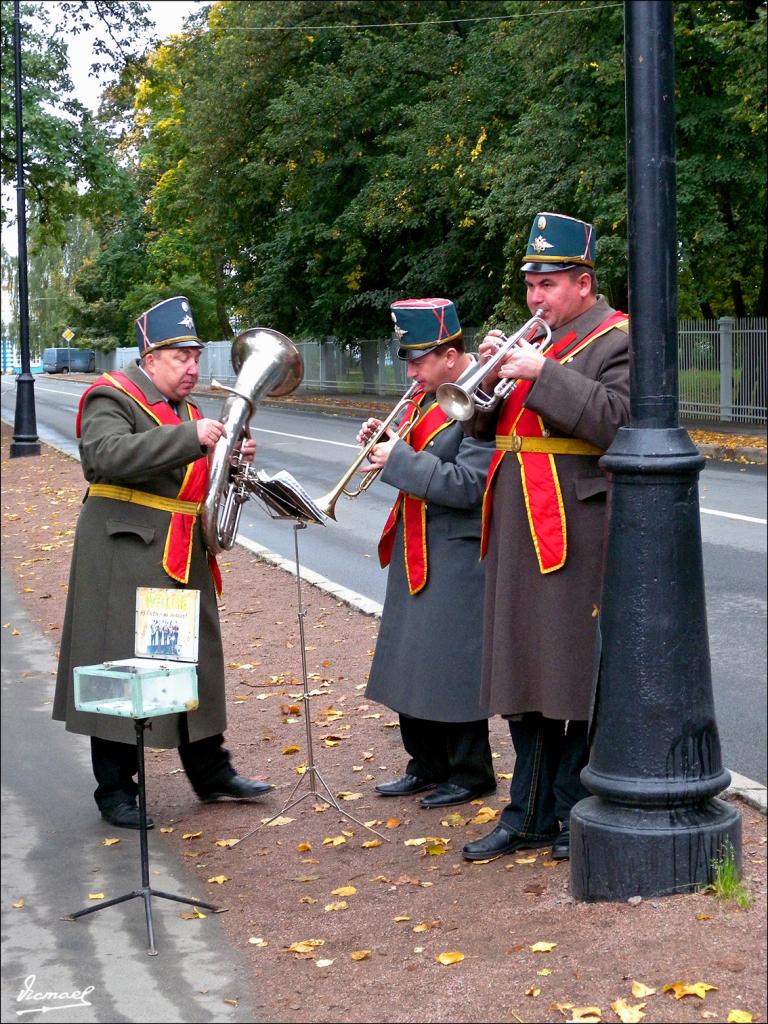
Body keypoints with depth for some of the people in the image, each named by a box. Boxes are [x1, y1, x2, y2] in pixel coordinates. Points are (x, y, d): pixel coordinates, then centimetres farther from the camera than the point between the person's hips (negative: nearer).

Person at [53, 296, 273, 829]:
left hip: (184, 560, 8)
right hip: (126, 560, -8)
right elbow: (107, 454, -28)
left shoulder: (184, 409, 18)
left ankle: (210, 770, 27)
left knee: (199, 662, 14)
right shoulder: (112, 399, -8)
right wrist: (190, 437, -31)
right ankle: (116, 791, 8)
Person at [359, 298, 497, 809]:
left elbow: (465, 484, -25)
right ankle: (428, 766, 28)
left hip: (458, 553, -9)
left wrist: (399, 458, -21)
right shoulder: (425, 394, 10)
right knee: (412, 659, 15)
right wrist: (382, 440, 0)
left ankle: (470, 773, 13)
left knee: (453, 665, -2)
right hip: (415, 550, 9)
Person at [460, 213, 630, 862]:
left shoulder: (617, 339, -4)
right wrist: (491, 375, -2)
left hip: (576, 529, -7)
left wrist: (543, 374, -19)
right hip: (517, 532, 8)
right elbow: (485, 428, 17)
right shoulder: (530, 340, 18)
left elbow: (616, 421, -19)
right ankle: (530, 815, 20)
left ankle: (578, 815, 11)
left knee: (577, 674, -2)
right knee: (523, 672, 11)